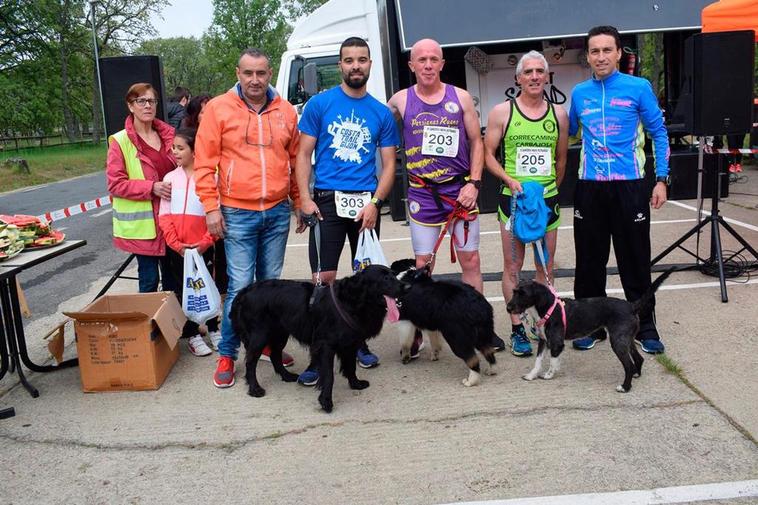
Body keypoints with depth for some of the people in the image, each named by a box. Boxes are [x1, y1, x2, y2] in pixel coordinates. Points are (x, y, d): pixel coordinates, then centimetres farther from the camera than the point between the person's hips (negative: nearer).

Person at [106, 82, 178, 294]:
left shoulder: (168, 134, 8)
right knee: (149, 280, -1)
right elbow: (115, 183, -10)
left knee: (173, 277, 13)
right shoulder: (120, 141, -6)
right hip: (142, 222, -5)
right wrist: (151, 188, -19)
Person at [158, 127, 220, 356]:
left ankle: (213, 329, 26)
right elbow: (164, 215, 0)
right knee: (184, 290, 9)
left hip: (203, 246, -2)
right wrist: (175, 243, -10)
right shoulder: (170, 178, 3)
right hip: (177, 248, 2)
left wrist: (206, 241, -15)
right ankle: (192, 335, 20)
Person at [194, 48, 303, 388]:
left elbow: (295, 161, 14)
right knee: (240, 287, -3)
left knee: (271, 283, 13)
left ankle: (267, 343, 28)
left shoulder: (285, 112, 7)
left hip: (278, 211, 3)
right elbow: (204, 162, -4)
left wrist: (299, 203, 14)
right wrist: (211, 207, -8)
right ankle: (227, 355, 11)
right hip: (237, 213, -3)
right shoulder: (218, 109, -2)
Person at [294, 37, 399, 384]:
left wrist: (374, 203, -8)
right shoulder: (319, 104, 3)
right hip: (327, 200, -2)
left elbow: (389, 165, 7)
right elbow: (303, 155, 3)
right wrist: (305, 198, -9)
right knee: (323, 278, -7)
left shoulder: (382, 113, 8)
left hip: (366, 202, 3)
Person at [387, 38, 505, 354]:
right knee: (422, 264, 3)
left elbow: (476, 142, 7)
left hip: (461, 189, 1)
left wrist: (473, 183, -4)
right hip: (423, 194, -1)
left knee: (471, 260, 6)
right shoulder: (400, 101, 2)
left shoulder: (461, 98, 4)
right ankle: (417, 331, 13)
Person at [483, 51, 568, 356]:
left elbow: (561, 159, 16)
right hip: (512, 199, -2)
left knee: (546, 267, 9)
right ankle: (517, 330, 11)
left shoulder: (559, 114, 7)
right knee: (512, 266, 2)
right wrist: (510, 180, -14)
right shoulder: (501, 112, -1)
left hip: (548, 200, 3)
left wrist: (550, 190, 15)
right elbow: (488, 155, -1)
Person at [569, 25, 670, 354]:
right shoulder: (579, 93, 7)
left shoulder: (639, 88, -1)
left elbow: (659, 133, 2)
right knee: (589, 261, 8)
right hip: (589, 188, 3)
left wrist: (661, 179, -3)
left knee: (636, 259, 5)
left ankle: (645, 327, 19)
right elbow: (568, 134, 19)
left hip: (629, 186, -2)